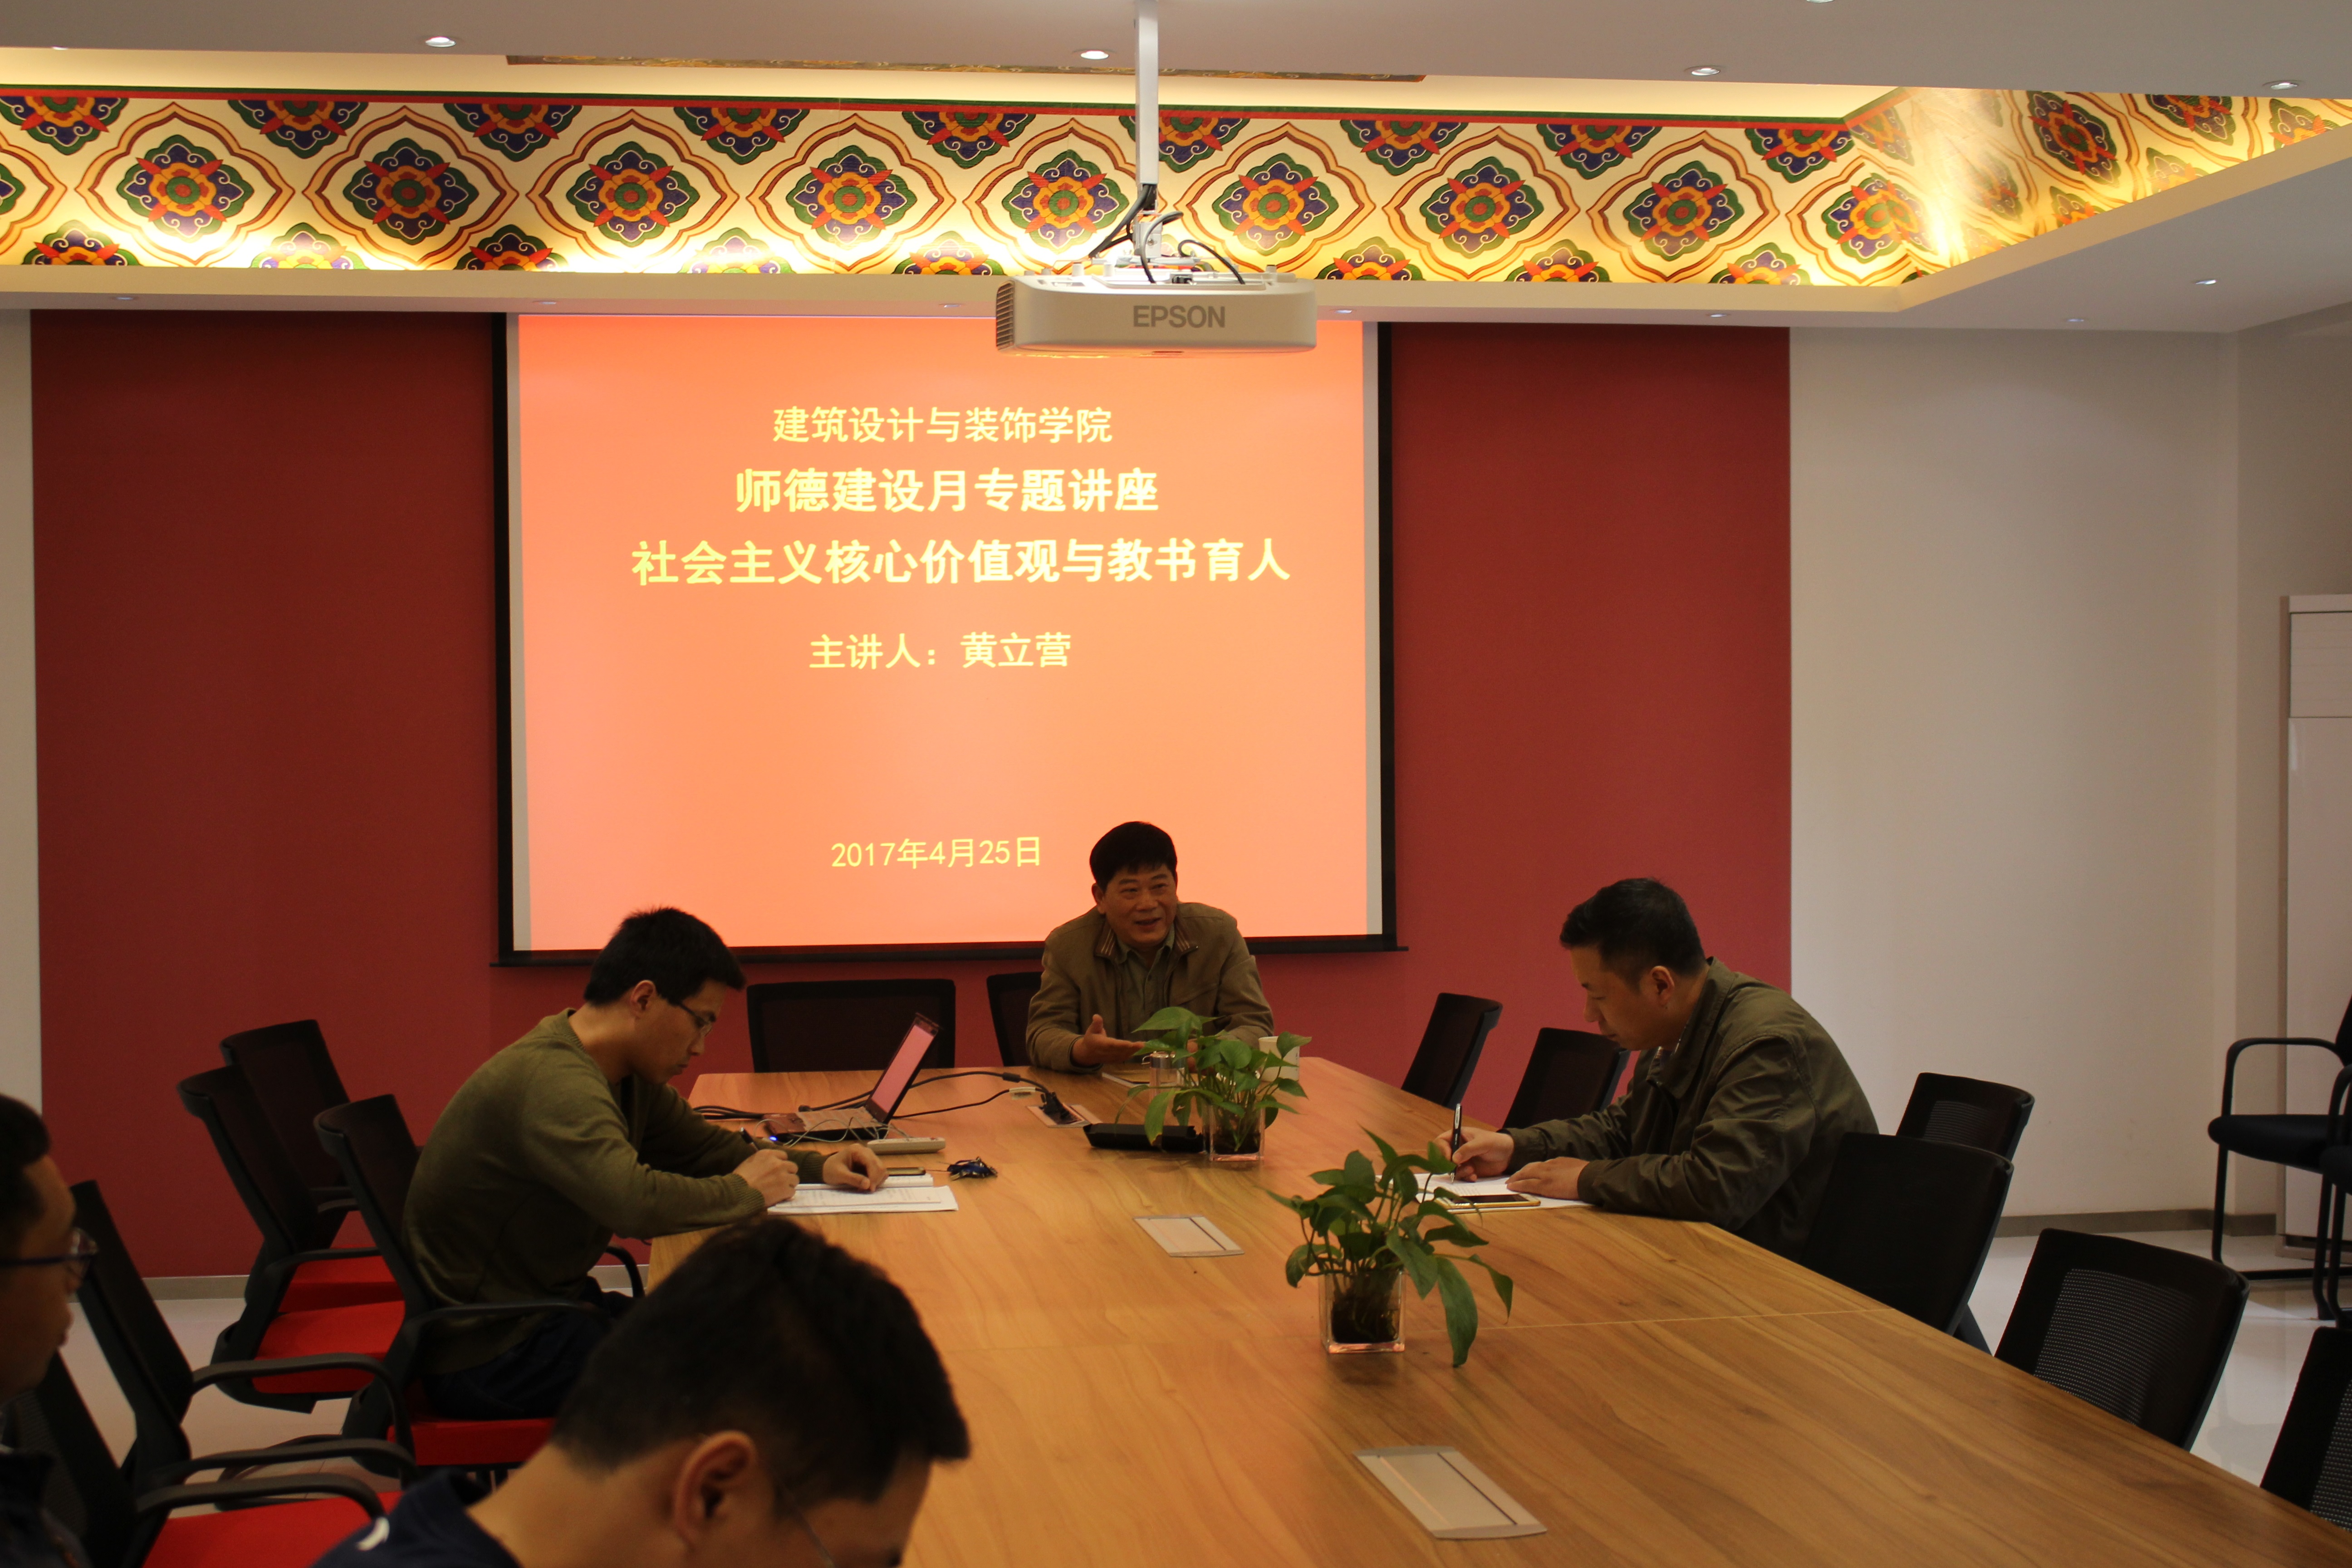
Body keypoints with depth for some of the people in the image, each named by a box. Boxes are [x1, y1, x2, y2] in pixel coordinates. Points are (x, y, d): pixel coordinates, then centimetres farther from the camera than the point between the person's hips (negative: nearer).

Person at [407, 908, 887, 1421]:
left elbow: (702, 1144, 19)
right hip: (491, 1353, -10)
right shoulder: (554, 1084, -27)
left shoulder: (628, 1077, 6)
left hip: (555, 1304, 10)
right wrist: (743, 1191, -19)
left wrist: (818, 1166, 3)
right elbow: (636, 1202, -38)